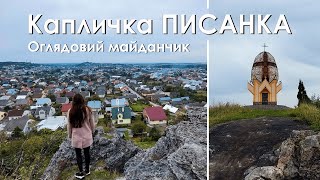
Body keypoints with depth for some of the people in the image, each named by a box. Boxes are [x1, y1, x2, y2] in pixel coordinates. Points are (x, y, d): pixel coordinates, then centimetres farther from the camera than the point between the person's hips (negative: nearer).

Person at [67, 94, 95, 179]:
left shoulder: (71, 111, -12)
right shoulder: (87, 110, -11)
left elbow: (69, 125, -3)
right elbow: (91, 123, 0)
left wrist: (70, 135, 12)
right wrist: (92, 131, 17)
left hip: (76, 136, -1)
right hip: (87, 135, 1)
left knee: (78, 154, 12)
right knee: (87, 153, 16)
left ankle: (81, 172, 20)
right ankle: (87, 170, 29)